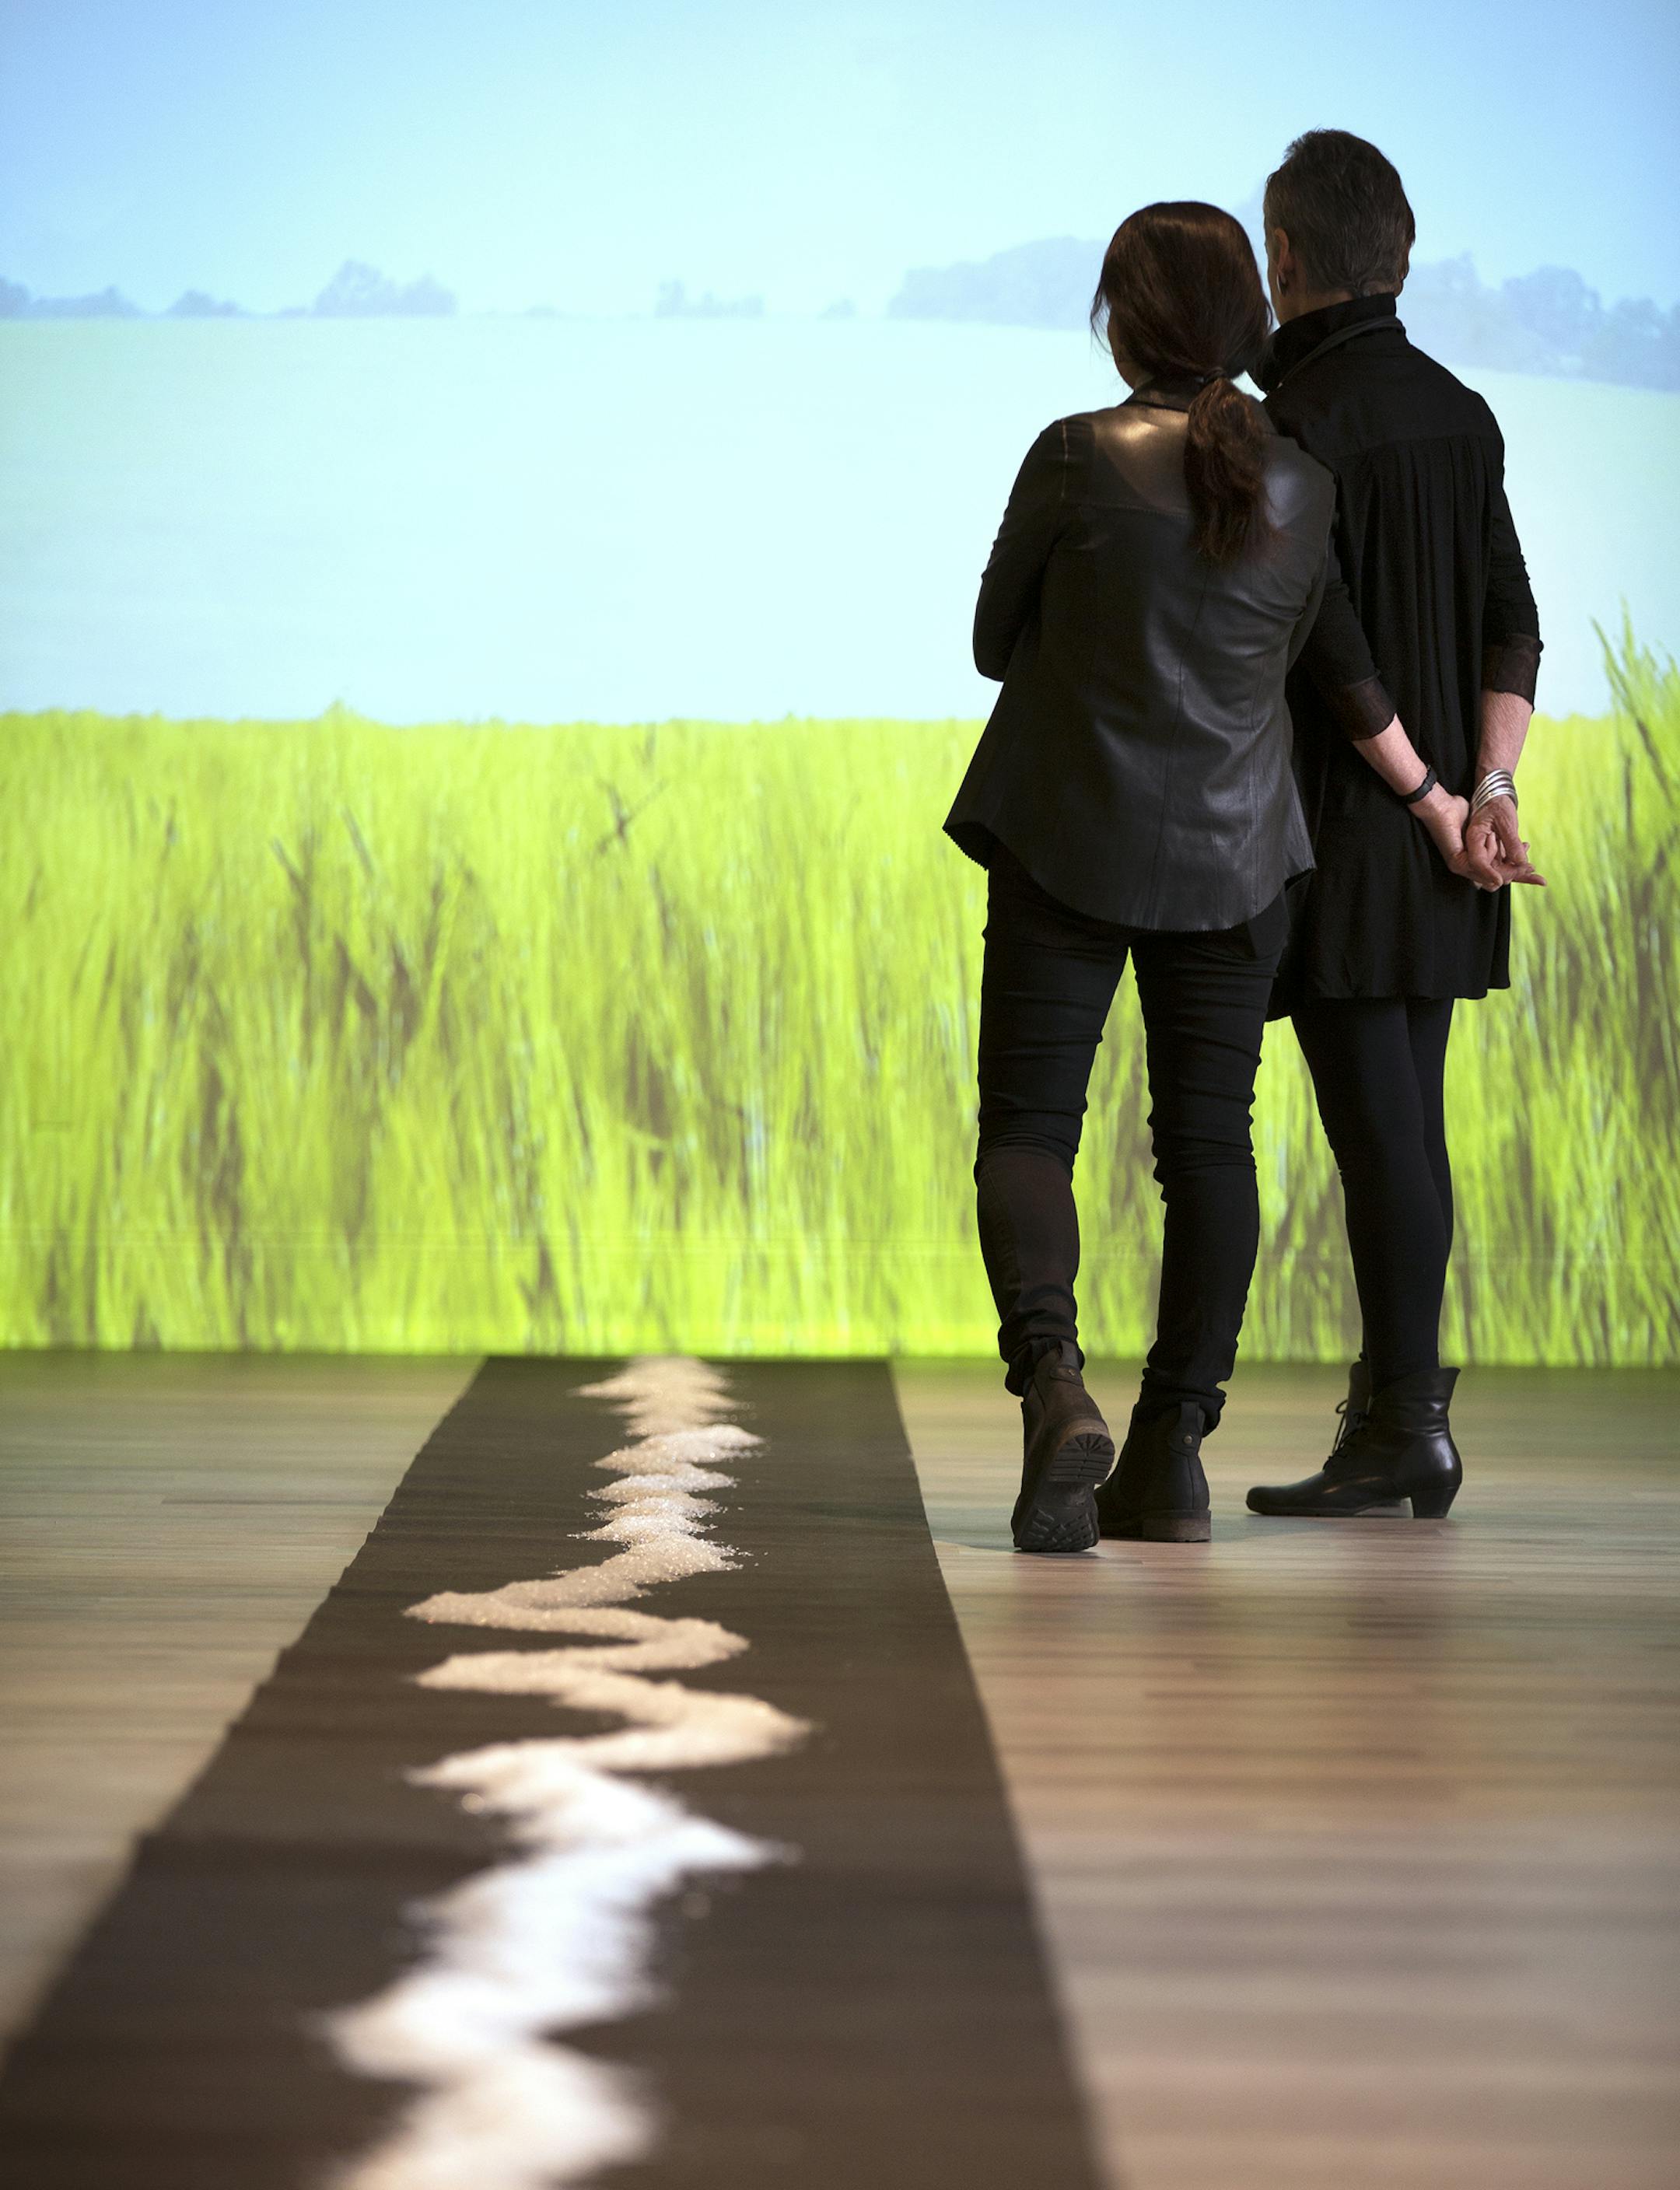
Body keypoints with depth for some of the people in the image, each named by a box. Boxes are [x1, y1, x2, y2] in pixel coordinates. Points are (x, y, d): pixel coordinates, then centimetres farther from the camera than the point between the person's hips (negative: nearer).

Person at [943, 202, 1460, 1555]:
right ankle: (1174, 1451, 10)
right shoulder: (1303, 486, -1)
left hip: (1068, 837, -3)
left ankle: (1053, 1381, -21)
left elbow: (994, 643, -2)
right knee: (1208, 1140, 9)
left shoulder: (1079, 458, -12)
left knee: (1028, 1127, 2)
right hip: (1233, 848, 3)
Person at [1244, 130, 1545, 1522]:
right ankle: (1401, 1402, 18)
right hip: (1441, 828, 8)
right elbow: (1512, 630, 4)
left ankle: (1404, 1435, -3)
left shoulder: (1290, 426, -13)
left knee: (1376, 1128, -6)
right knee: (1405, 1120, 13)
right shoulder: (1458, 414, 9)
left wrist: (1431, 799, -11)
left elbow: (1332, 643, -19)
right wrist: (1492, 796, -4)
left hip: (1342, 824, -8)